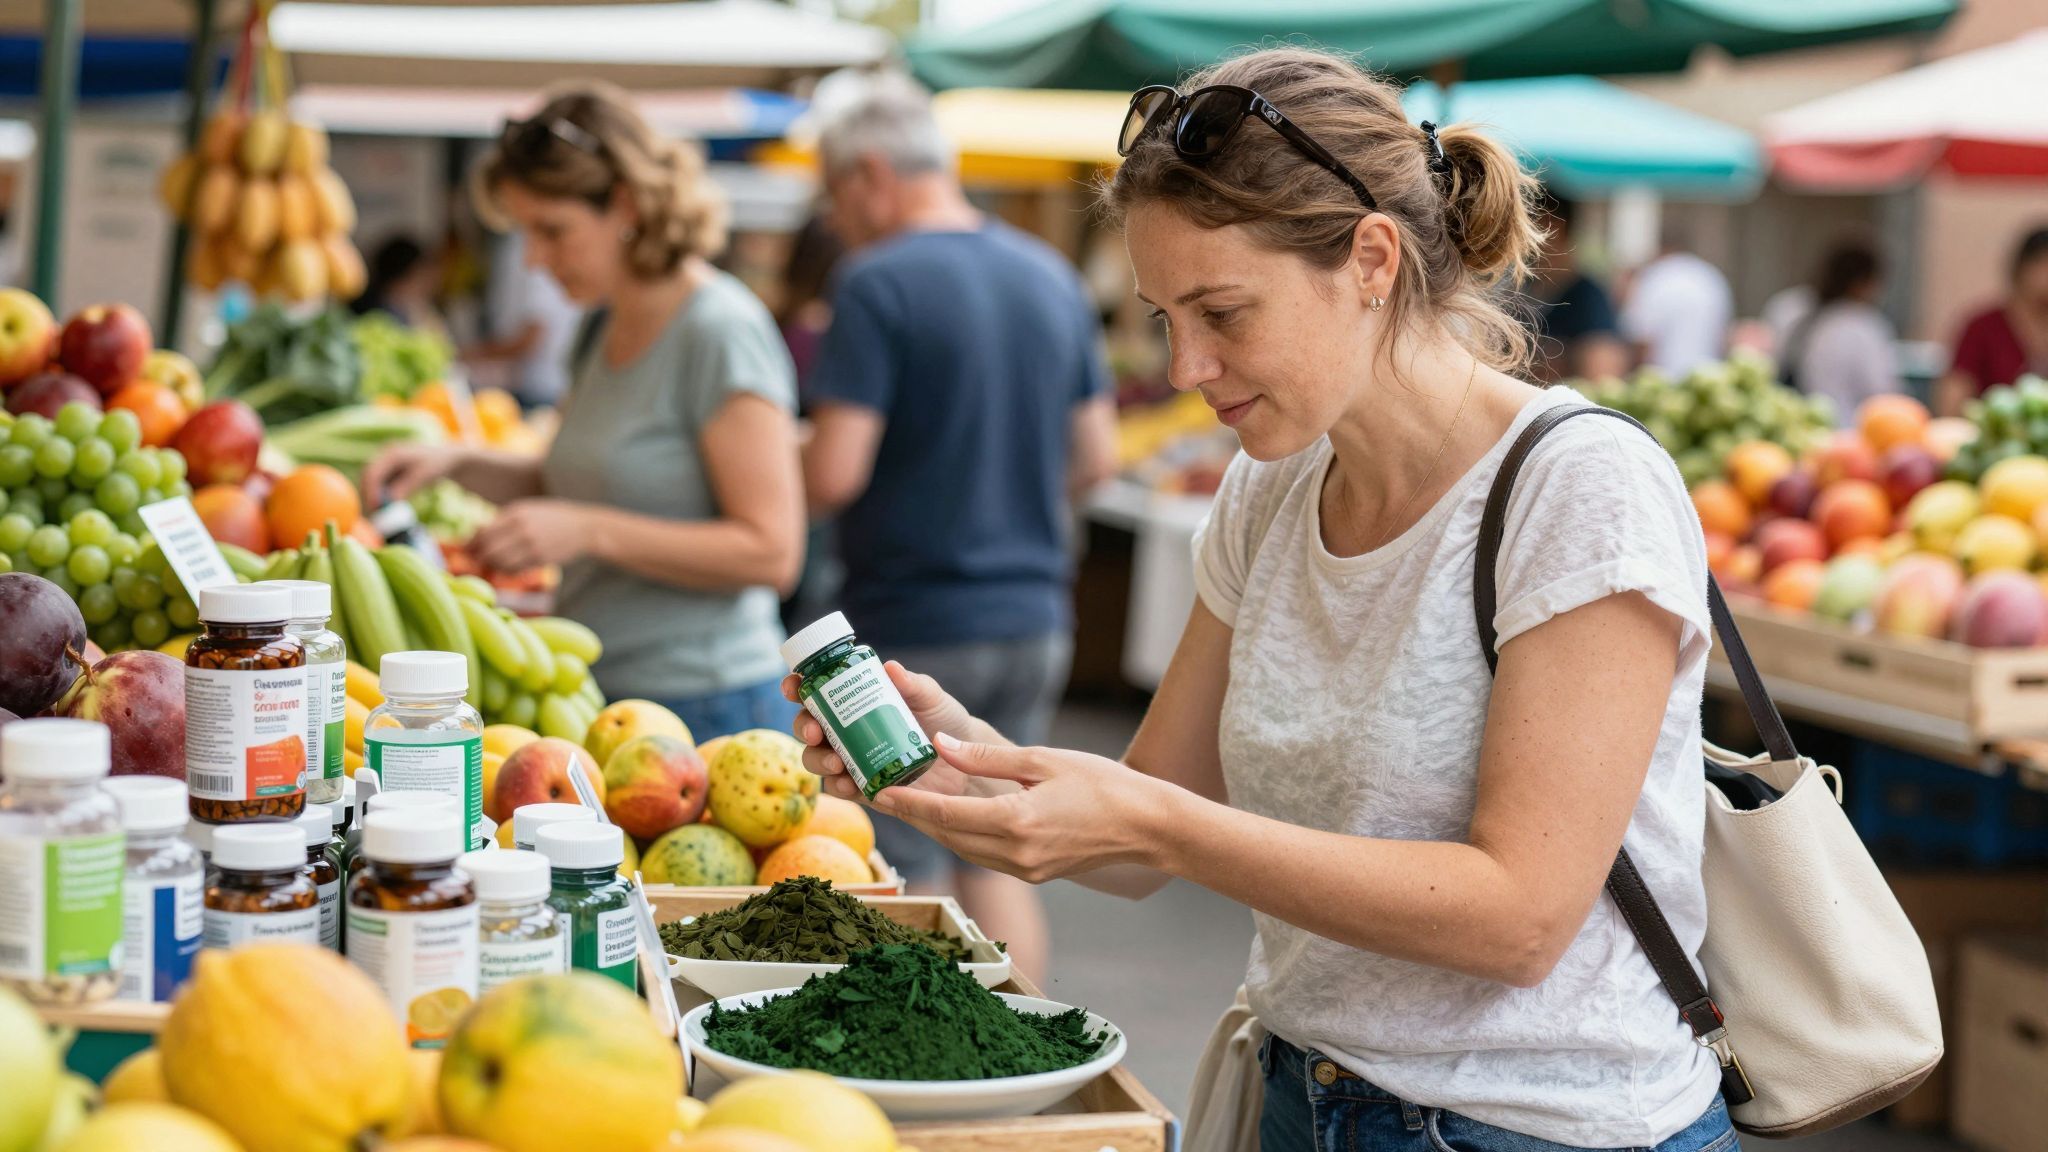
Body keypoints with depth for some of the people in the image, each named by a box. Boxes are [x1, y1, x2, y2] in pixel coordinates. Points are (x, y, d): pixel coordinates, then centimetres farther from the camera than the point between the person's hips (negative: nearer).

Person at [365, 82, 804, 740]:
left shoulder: (722, 333, -14)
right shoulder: (605, 328, 11)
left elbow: (771, 550, -18)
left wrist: (589, 531, -22)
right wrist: (459, 464, 7)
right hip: (601, 695, 8)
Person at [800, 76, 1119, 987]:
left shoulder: (879, 286, -13)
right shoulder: (1052, 277, 8)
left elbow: (833, 475, -18)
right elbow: (1096, 456, 12)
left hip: (913, 626, -6)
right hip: (1034, 619, 7)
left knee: (904, 881, 3)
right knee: (998, 859, 15)